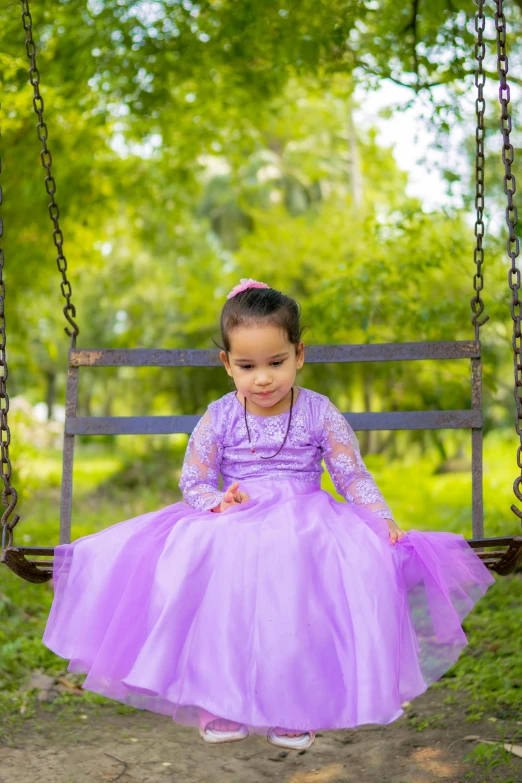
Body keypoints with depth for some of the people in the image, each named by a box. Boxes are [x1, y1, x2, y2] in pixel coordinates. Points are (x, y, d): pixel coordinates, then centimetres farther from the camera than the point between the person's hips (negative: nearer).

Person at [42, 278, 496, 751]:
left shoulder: (319, 413, 1)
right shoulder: (219, 418, 2)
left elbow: (353, 476, 4)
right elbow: (194, 480, 6)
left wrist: (386, 522, -9)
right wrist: (218, 502, -15)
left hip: (305, 525, -1)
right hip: (232, 527, 1)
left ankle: (293, 709, -8)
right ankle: (220, 704, -7)